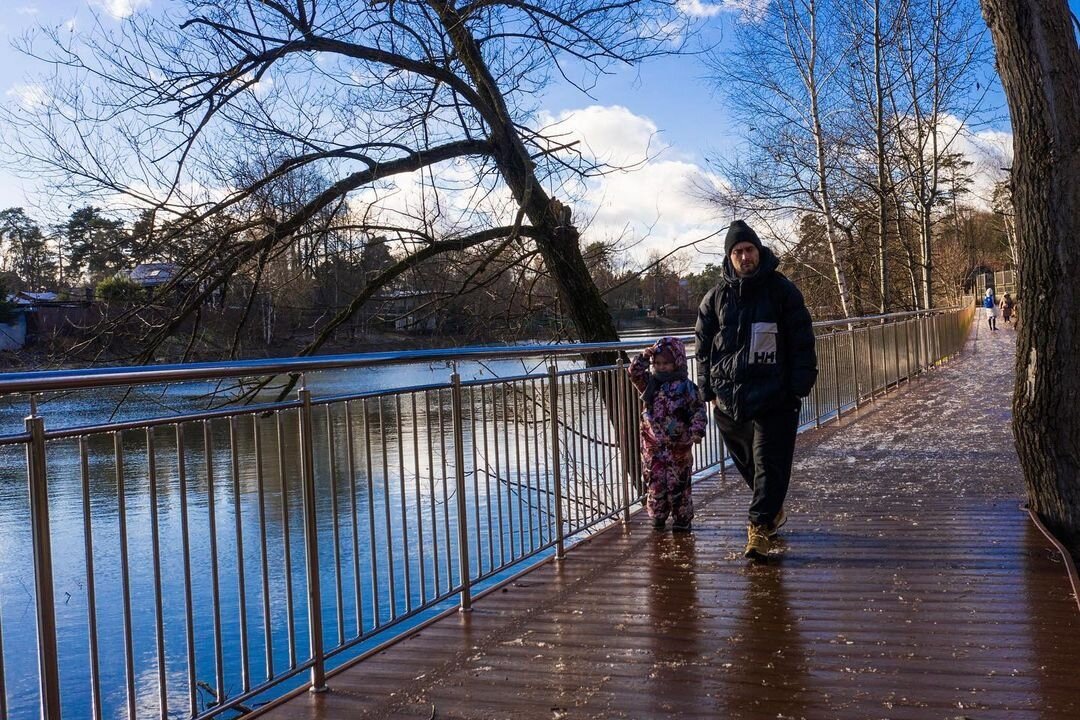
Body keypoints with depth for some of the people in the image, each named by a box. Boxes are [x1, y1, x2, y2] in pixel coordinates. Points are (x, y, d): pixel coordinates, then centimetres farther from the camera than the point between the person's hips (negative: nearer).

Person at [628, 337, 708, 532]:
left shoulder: (687, 387, -3)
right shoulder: (650, 383, 6)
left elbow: (699, 410, -4)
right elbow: (635, 373, -2)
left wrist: (697, 430, -14)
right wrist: (645, 356, -9)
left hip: (678, 446, -2)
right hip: (653, 445, 3)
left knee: (678, 484, 4)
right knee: (655, 483, 7)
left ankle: (682, 519, 16)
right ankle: (658, 517, 22)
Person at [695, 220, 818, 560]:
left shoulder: (781, 290, 1)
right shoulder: (716, 296, 9)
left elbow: (802, 341, 0)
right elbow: (703, 345, 13)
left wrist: (800, 386, -7)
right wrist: (709, 389, 7)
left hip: (773, 396, -3)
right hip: (729, 397, 4)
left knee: (770, 462, -7)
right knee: (747, 462, 14)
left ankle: (760, 526, -4)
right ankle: (773, 511, 33)